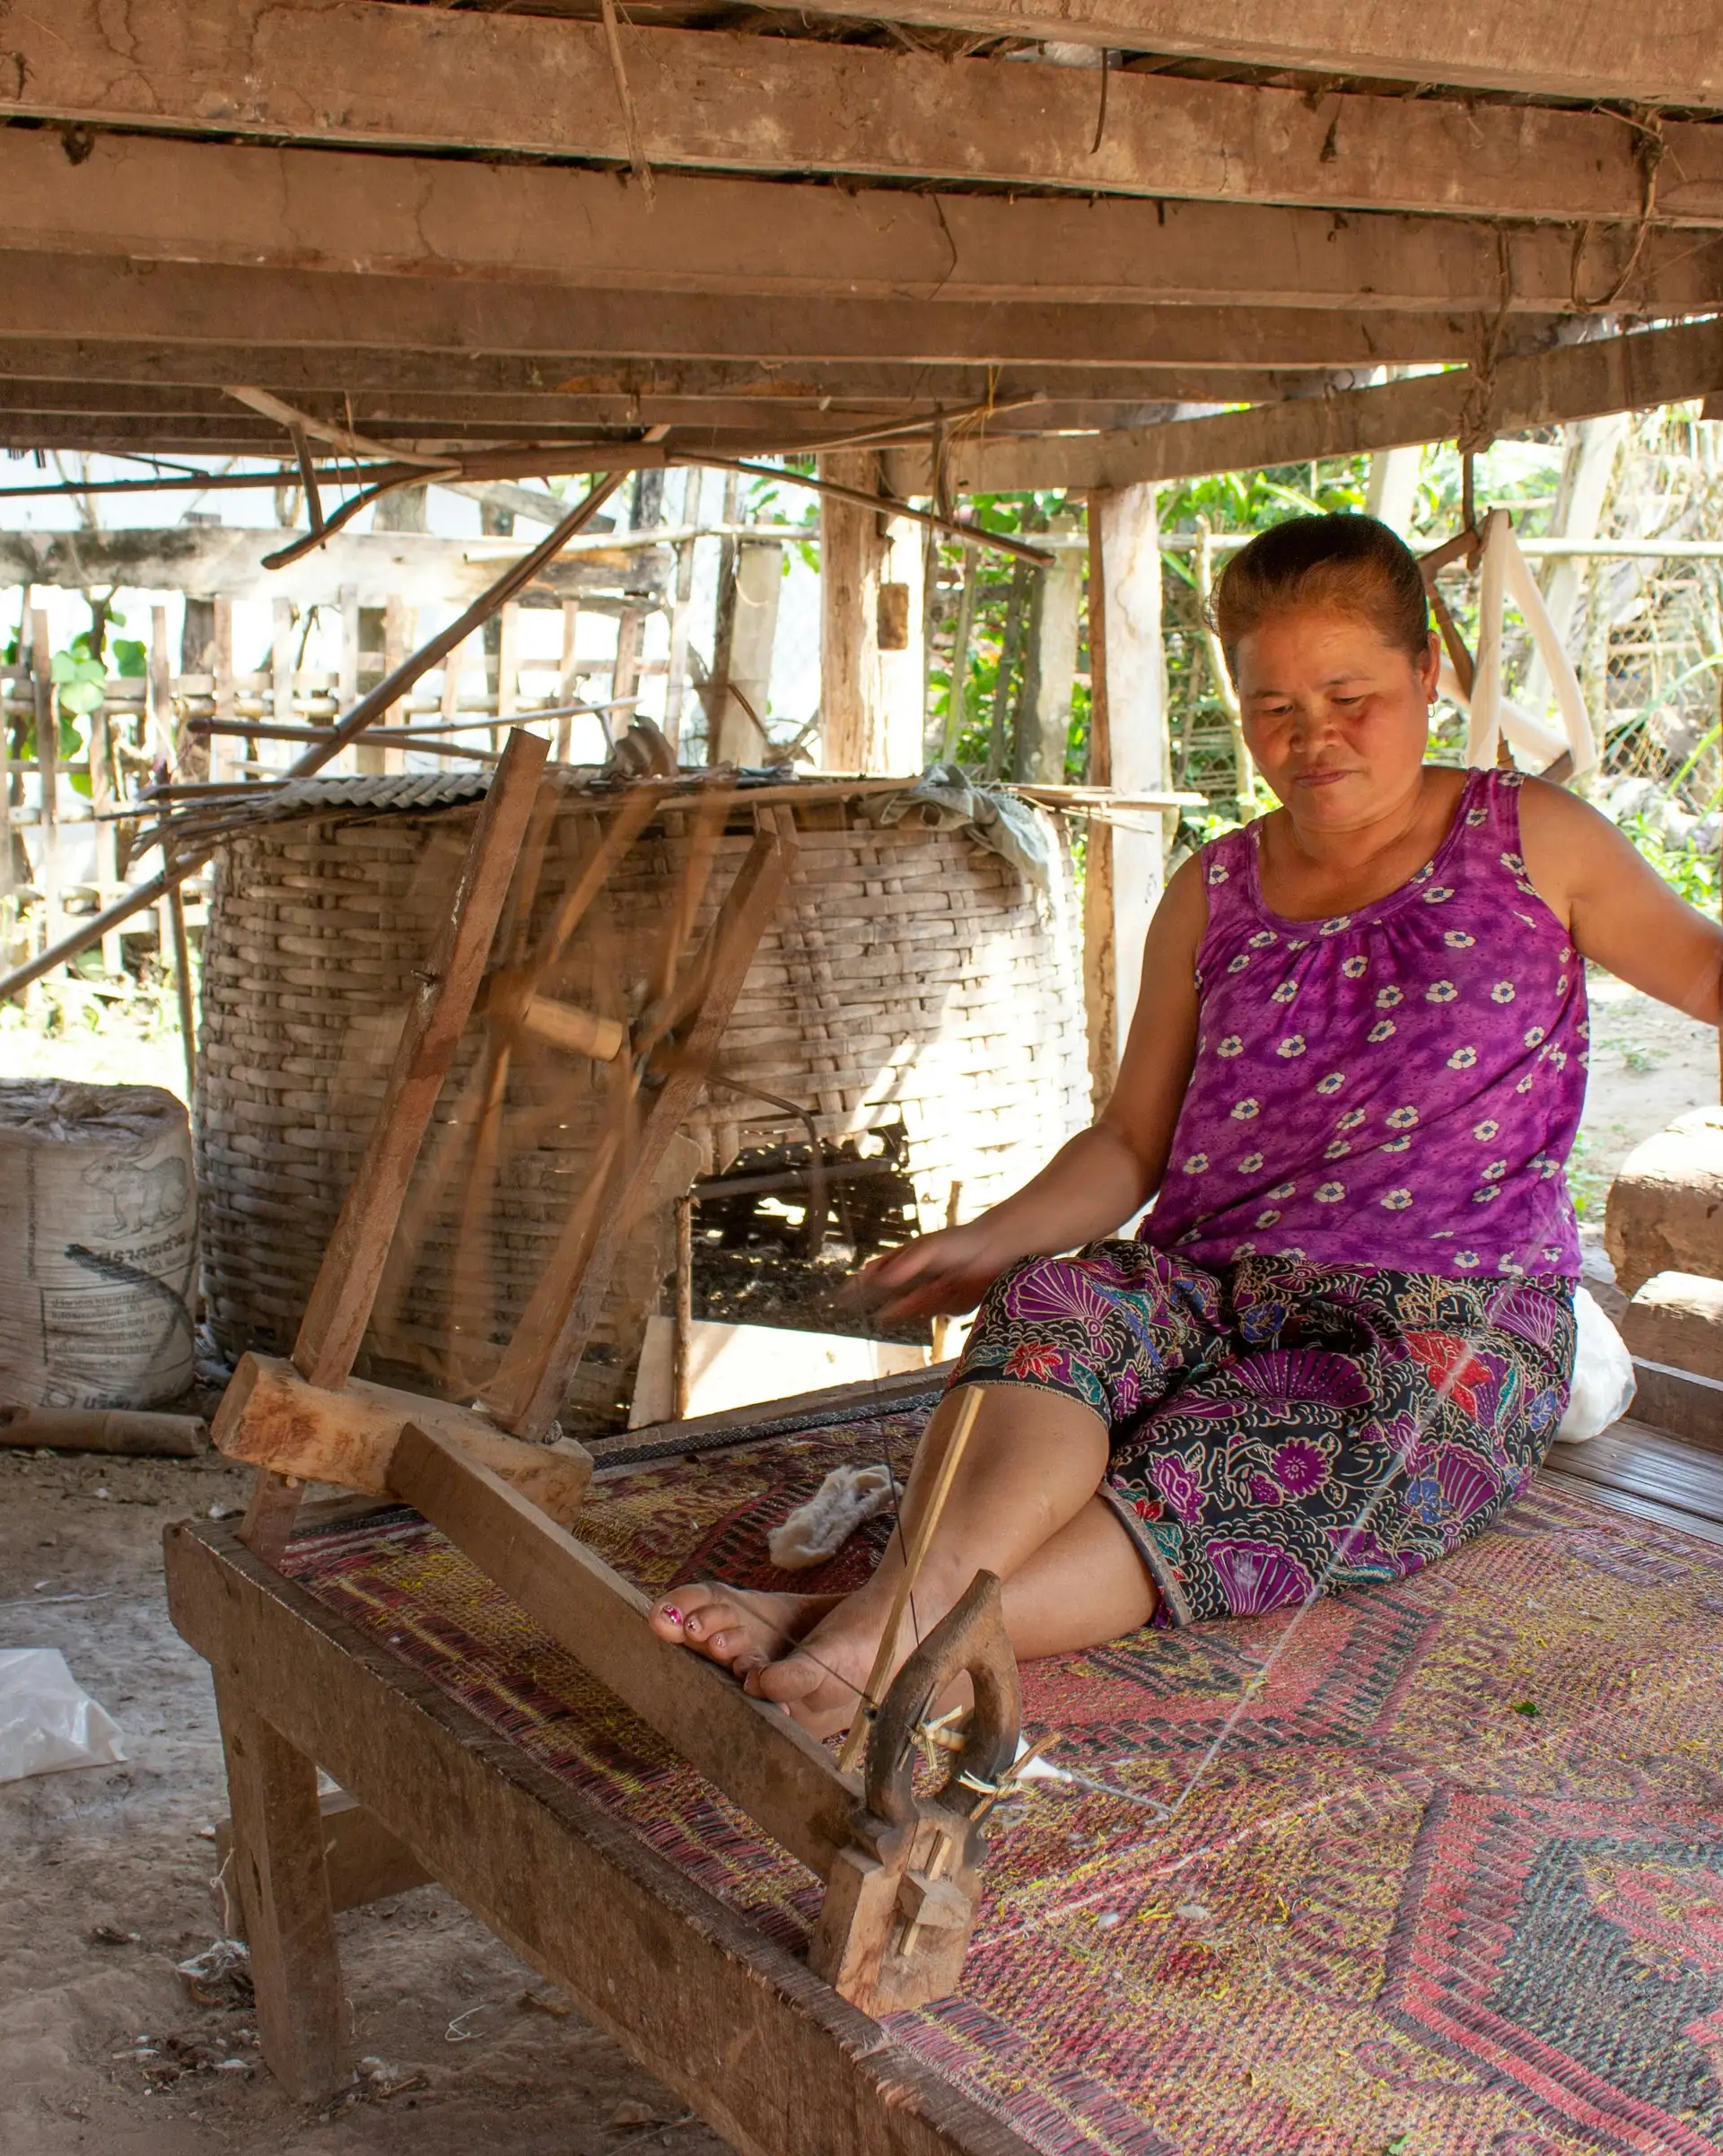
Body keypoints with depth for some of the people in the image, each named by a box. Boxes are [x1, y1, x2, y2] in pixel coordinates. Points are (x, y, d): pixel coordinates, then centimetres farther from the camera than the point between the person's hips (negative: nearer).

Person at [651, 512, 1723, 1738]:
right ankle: (912, 1593, -54)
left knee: (1219, 1471, -34)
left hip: (1445, 1325, -3)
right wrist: (997, 1237, -1)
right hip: (1211, 1288, 3)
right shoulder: (1215, 894, 17)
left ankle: (878, 1637, -52)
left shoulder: (1532, 841, 10)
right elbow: (1133, 1142, 15)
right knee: (1051, 1306, -32)